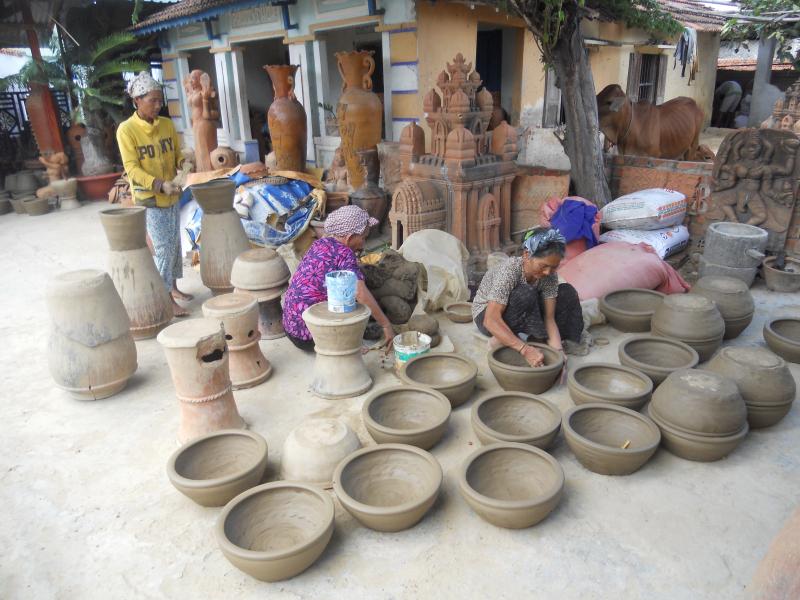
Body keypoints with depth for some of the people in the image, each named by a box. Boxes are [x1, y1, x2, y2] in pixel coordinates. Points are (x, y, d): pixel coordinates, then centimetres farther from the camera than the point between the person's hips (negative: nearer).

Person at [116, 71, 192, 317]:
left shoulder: (167, 124, 3)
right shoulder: (126, 129, -12)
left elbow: (178, 153, 11)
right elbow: (132, 168, -16)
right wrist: (160, 185, -27)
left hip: (172, 195, 6)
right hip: (149, 197, -6)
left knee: (175, 243, 14)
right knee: (163, 247, -6)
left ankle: (174, 287, 29)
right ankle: (167, 298, 2)